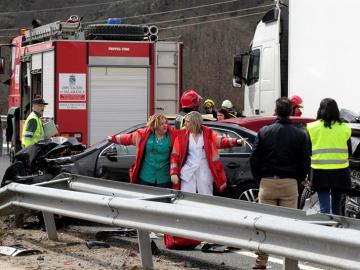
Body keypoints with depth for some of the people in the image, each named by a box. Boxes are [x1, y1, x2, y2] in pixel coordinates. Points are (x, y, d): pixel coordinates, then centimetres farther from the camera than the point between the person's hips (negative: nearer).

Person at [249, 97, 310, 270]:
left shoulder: (264, 132, -1)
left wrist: (260, 179, 11)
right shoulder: (300, 135, -1)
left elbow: (254, 159, 1)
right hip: (290, 183, 0)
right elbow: (305, 163, 1)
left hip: (267, 182, 0)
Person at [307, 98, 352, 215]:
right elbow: (349, 152, 7)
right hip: (340, 171, 2)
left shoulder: (311, 128, -5)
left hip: (320, 171, -2)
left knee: (324, 207, -2)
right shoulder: (345, 128, -1)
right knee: (336, 205, 17)